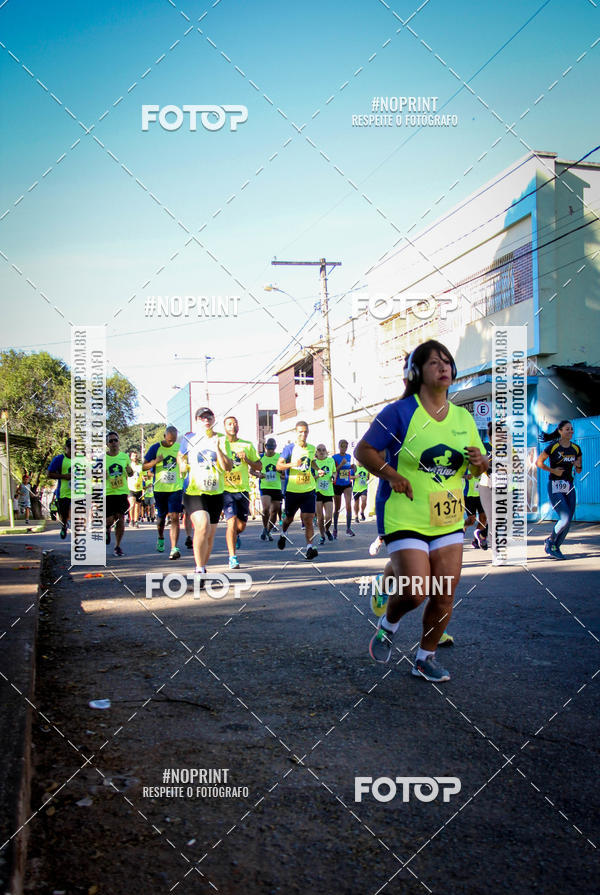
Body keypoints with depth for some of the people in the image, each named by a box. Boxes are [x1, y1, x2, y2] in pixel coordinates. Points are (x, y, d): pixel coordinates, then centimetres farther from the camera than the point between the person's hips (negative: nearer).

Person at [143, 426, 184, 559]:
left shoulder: (179, 448, 4)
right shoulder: (155, 448, -2)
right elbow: (144, 466, -2)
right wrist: (155, 462, -20)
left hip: (176, 488, 0)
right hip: (160, 488, 0)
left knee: (174, 517, -13)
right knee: (161, 516, 14)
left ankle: (174, 548, -18)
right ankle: (160, 538, 44)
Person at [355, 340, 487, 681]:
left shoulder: (464, 418, 8)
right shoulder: (400, 413, -8)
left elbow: (480, 468, 17)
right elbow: (364, 451, -4)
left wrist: (479, 461, -7)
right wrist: (392, 475, -18)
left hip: (449, 519, 5)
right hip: (405, 517, -5)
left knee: (445, 596, 2)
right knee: (416, 592, -13)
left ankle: (426, 658, 23)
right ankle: (388, 625, 21)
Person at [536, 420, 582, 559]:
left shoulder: (576, 448, 7)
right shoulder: (553, 447, -8)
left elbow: (578, 471, 15)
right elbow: (539, 462, -1)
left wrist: (578, 466, -8)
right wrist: (553, 470, -13)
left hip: (569, 487, 6)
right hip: (555, 487, -6)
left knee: (568, 522, 4)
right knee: (565, 519, -15)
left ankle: (555, 548, 18)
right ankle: (550, 541, 9)